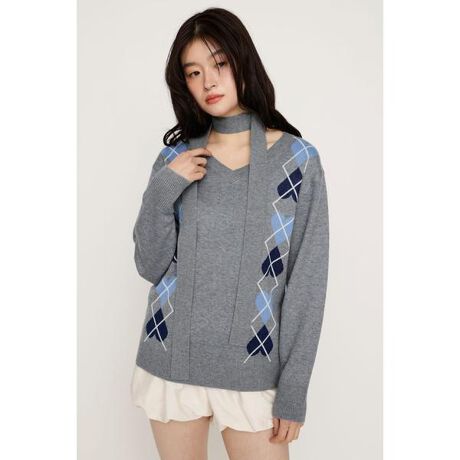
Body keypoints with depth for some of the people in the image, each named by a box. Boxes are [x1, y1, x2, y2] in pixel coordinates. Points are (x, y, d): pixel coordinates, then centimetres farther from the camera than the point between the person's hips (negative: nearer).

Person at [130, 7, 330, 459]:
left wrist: (294, 387, -8)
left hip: (252, 368, -2)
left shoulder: (298, 159, -6)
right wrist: (162, 190, -13)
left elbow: (307, 280, -6)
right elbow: (150, 266, 1)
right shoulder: (175, 159, 1)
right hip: (172, 361, 2)